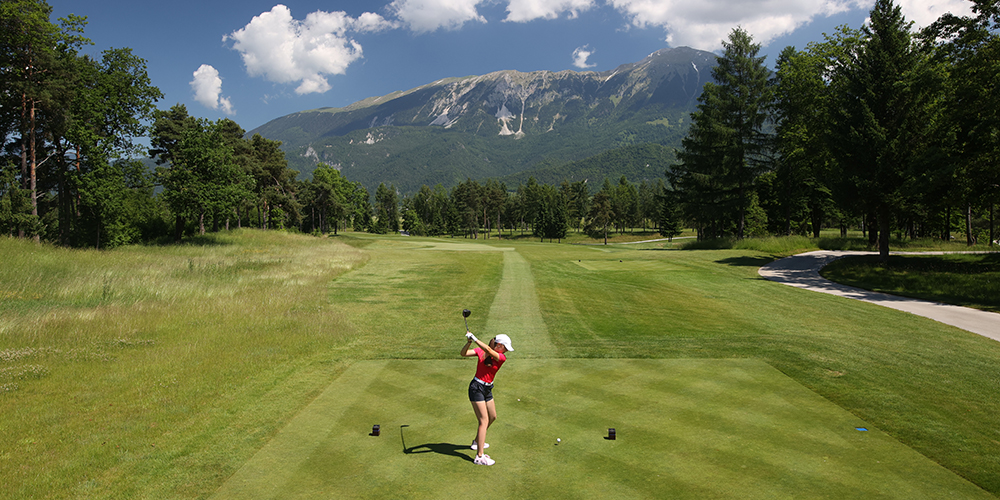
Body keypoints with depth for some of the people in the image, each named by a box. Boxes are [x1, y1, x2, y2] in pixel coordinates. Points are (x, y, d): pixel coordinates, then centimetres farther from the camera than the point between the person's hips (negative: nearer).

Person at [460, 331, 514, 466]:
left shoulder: (502, 357, -7)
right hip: (476, 388, -6)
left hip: (487, 389, 6)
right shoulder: (481, 351, -11)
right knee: (484, 421, -11)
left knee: (492, 417, 21)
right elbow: (464, 353, -20)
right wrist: (469, 342, -37)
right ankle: (479, 457, -9)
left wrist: (475, 339, -37)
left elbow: (489, 351, -27)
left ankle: (477, 442, 44)